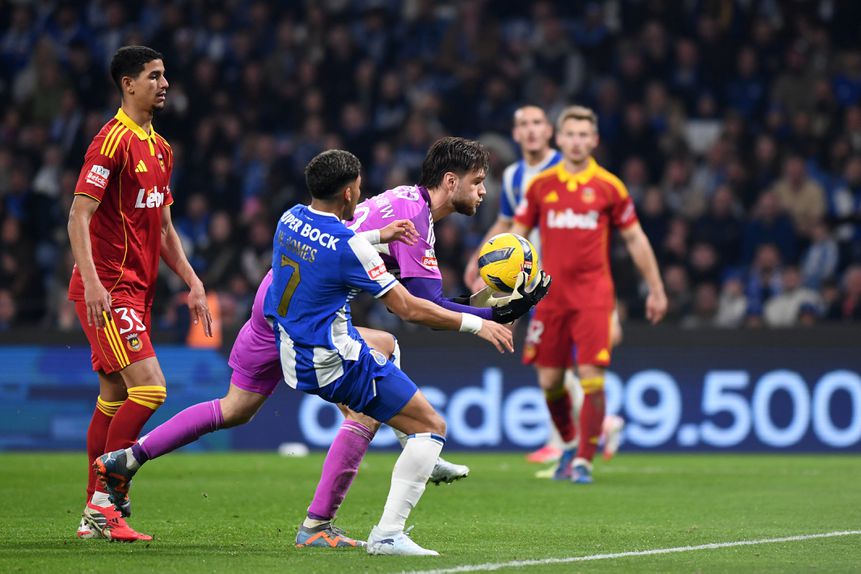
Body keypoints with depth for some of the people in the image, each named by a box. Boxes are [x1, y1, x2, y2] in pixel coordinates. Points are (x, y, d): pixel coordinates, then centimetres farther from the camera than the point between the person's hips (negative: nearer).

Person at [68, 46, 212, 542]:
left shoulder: (160, 148, 17)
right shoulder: (113, 141, -11)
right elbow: (79, 215, -17)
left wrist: (193, 283, 16)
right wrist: (91, 281, -27)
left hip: (138, 290, 9)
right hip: (107, 290, -9)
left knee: (114, 398, 9)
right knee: (149, 387, -17)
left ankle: (96, 515, 13)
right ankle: (105, 499, -10)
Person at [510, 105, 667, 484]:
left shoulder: (608, 187, 1)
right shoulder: (541, 185, 5)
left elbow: (634, 239, 9)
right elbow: (517, 235, 11)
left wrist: (656, 290, 10)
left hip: (593, 294, -2)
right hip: (551, 294, 2)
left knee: (591, 378, -11)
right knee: (549, 380, 4)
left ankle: (584, 461, -3)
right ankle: (569, 445, 29)